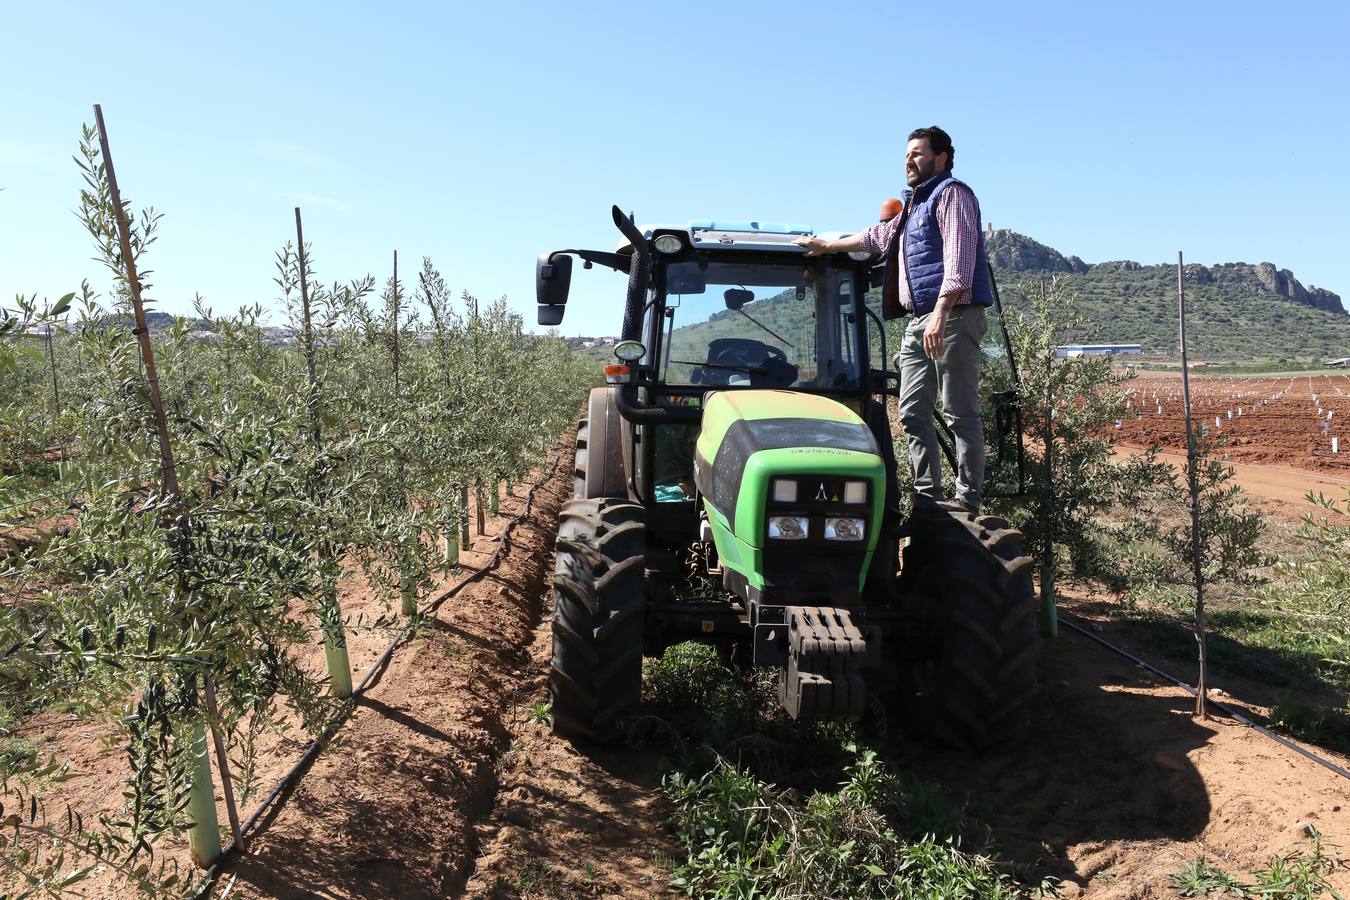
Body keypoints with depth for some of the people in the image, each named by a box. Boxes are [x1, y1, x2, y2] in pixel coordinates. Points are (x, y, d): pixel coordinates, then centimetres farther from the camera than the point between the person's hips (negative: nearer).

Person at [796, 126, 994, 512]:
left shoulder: (952, 194, -1)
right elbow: (876, 236, 43)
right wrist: (827, 245, 48)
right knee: (913, 414, 4)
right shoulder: (913, 207, 28)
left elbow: (958, 259, -15)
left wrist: (941, 313, -25)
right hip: (919, 321, 9)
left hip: (953, 317, -9)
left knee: (960, 414, -9)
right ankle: (928, 497, 8)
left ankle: (968, 504, -6)